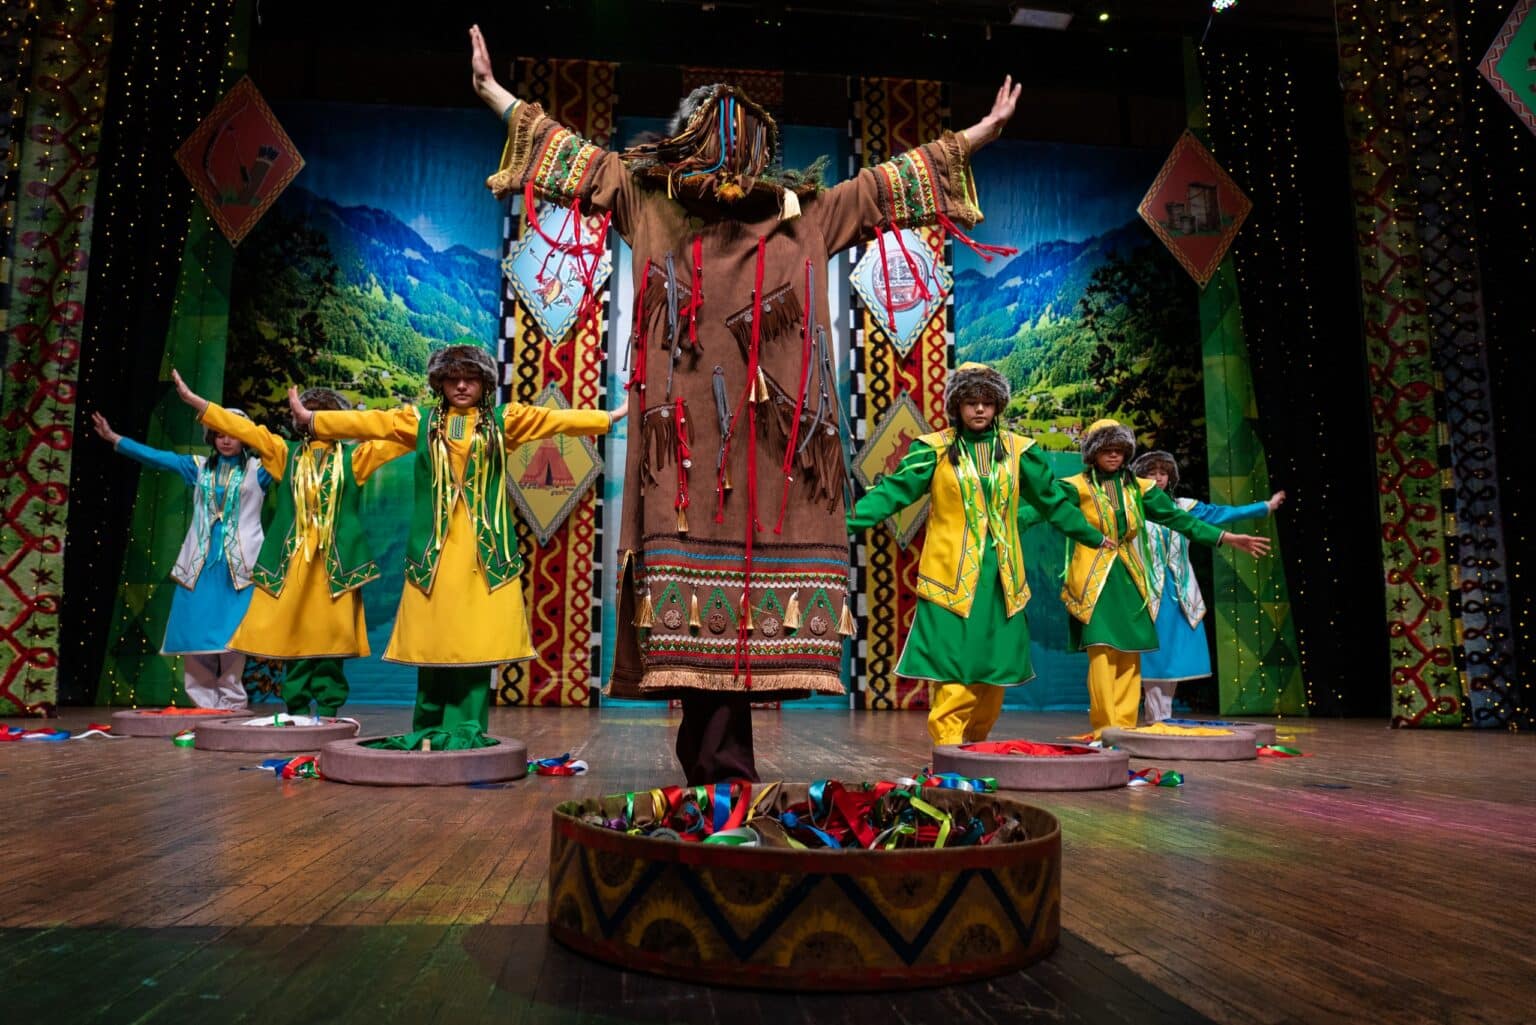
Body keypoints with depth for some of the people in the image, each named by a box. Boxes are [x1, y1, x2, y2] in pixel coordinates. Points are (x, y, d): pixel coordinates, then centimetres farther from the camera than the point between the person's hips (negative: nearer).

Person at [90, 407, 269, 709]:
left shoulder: (258, 468, 5)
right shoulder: (199, 466, 14)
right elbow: (157, 457, 14)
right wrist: (114, 438, 11)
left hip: (239, 564, -3)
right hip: (200, 562, 4)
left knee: (230, 634, -5)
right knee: (195, 633, 1)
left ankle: (231, 704, 3)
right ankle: (205, 703, 9)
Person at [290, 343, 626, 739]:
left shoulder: (504, 421, 10)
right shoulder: (420, 422, 13)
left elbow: (557, 419, 4)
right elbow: (366, 422, 8)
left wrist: (613, 415, -3)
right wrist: (310, 418, 0)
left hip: (483, 551, -1)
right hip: (435, 549, 1)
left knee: (477, 641, -4)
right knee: (431, 641, 4)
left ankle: (466, 732, 3)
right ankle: (428, 733, 16)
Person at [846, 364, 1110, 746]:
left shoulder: (1017, 449, 10)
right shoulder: (934, 449, 0)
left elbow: (1052, 501, 20)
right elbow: (893, 490, -10)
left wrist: (1092, 536, 26)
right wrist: (850, 520, -24)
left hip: (1001, 576, 4)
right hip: (952, 575, -4)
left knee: (995, 664, 9)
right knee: (952, 665, -8)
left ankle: (976, 747, 24)